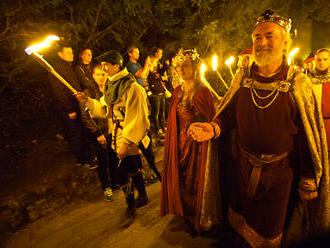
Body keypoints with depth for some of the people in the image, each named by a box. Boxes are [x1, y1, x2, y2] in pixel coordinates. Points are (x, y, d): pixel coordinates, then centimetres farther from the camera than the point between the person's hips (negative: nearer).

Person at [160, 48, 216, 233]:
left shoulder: (203, 92, -16)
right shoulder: (178, 91, 6)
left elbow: (210, 121, -13)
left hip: (196, 146, -7)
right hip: (180, 144, 7)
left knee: (194, 181, 8)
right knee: (180, 178, 19)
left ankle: (196, 220, 32)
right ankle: (182, 212, 45)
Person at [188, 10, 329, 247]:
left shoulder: (298, 84, -12)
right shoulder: (242, 79, -3)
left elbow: (309, 137, -8)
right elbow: (228, 114, 5)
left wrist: (308, 182, -6)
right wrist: (213, 128, -17)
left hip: (279, 172, -2)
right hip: (241, 165, 3)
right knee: (239, 220, 25)